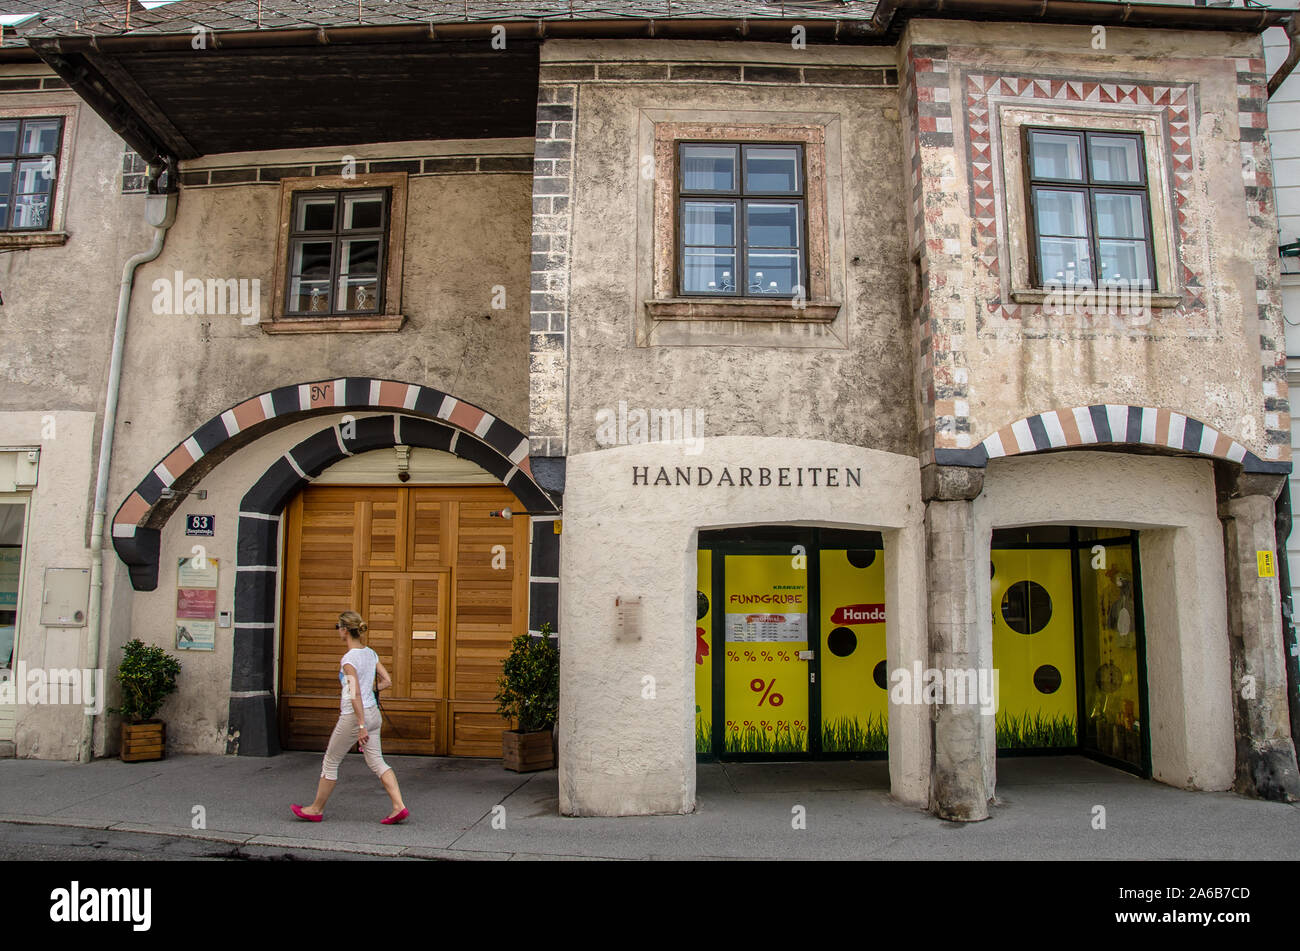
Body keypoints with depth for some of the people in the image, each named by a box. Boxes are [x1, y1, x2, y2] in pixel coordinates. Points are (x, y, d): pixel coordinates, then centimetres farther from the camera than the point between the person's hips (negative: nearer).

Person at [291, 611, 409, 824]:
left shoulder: (349, 659, -17)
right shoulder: (370, 653, 5)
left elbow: (355, 695, -22)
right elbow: (387, 682, 11)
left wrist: (361, 726, -24)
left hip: (353, 717, -7)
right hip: (373, 712, 7)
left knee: (331, 762, 12)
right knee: (377, 762, 9)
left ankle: (317, 809, 27)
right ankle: (399, 806, -1)